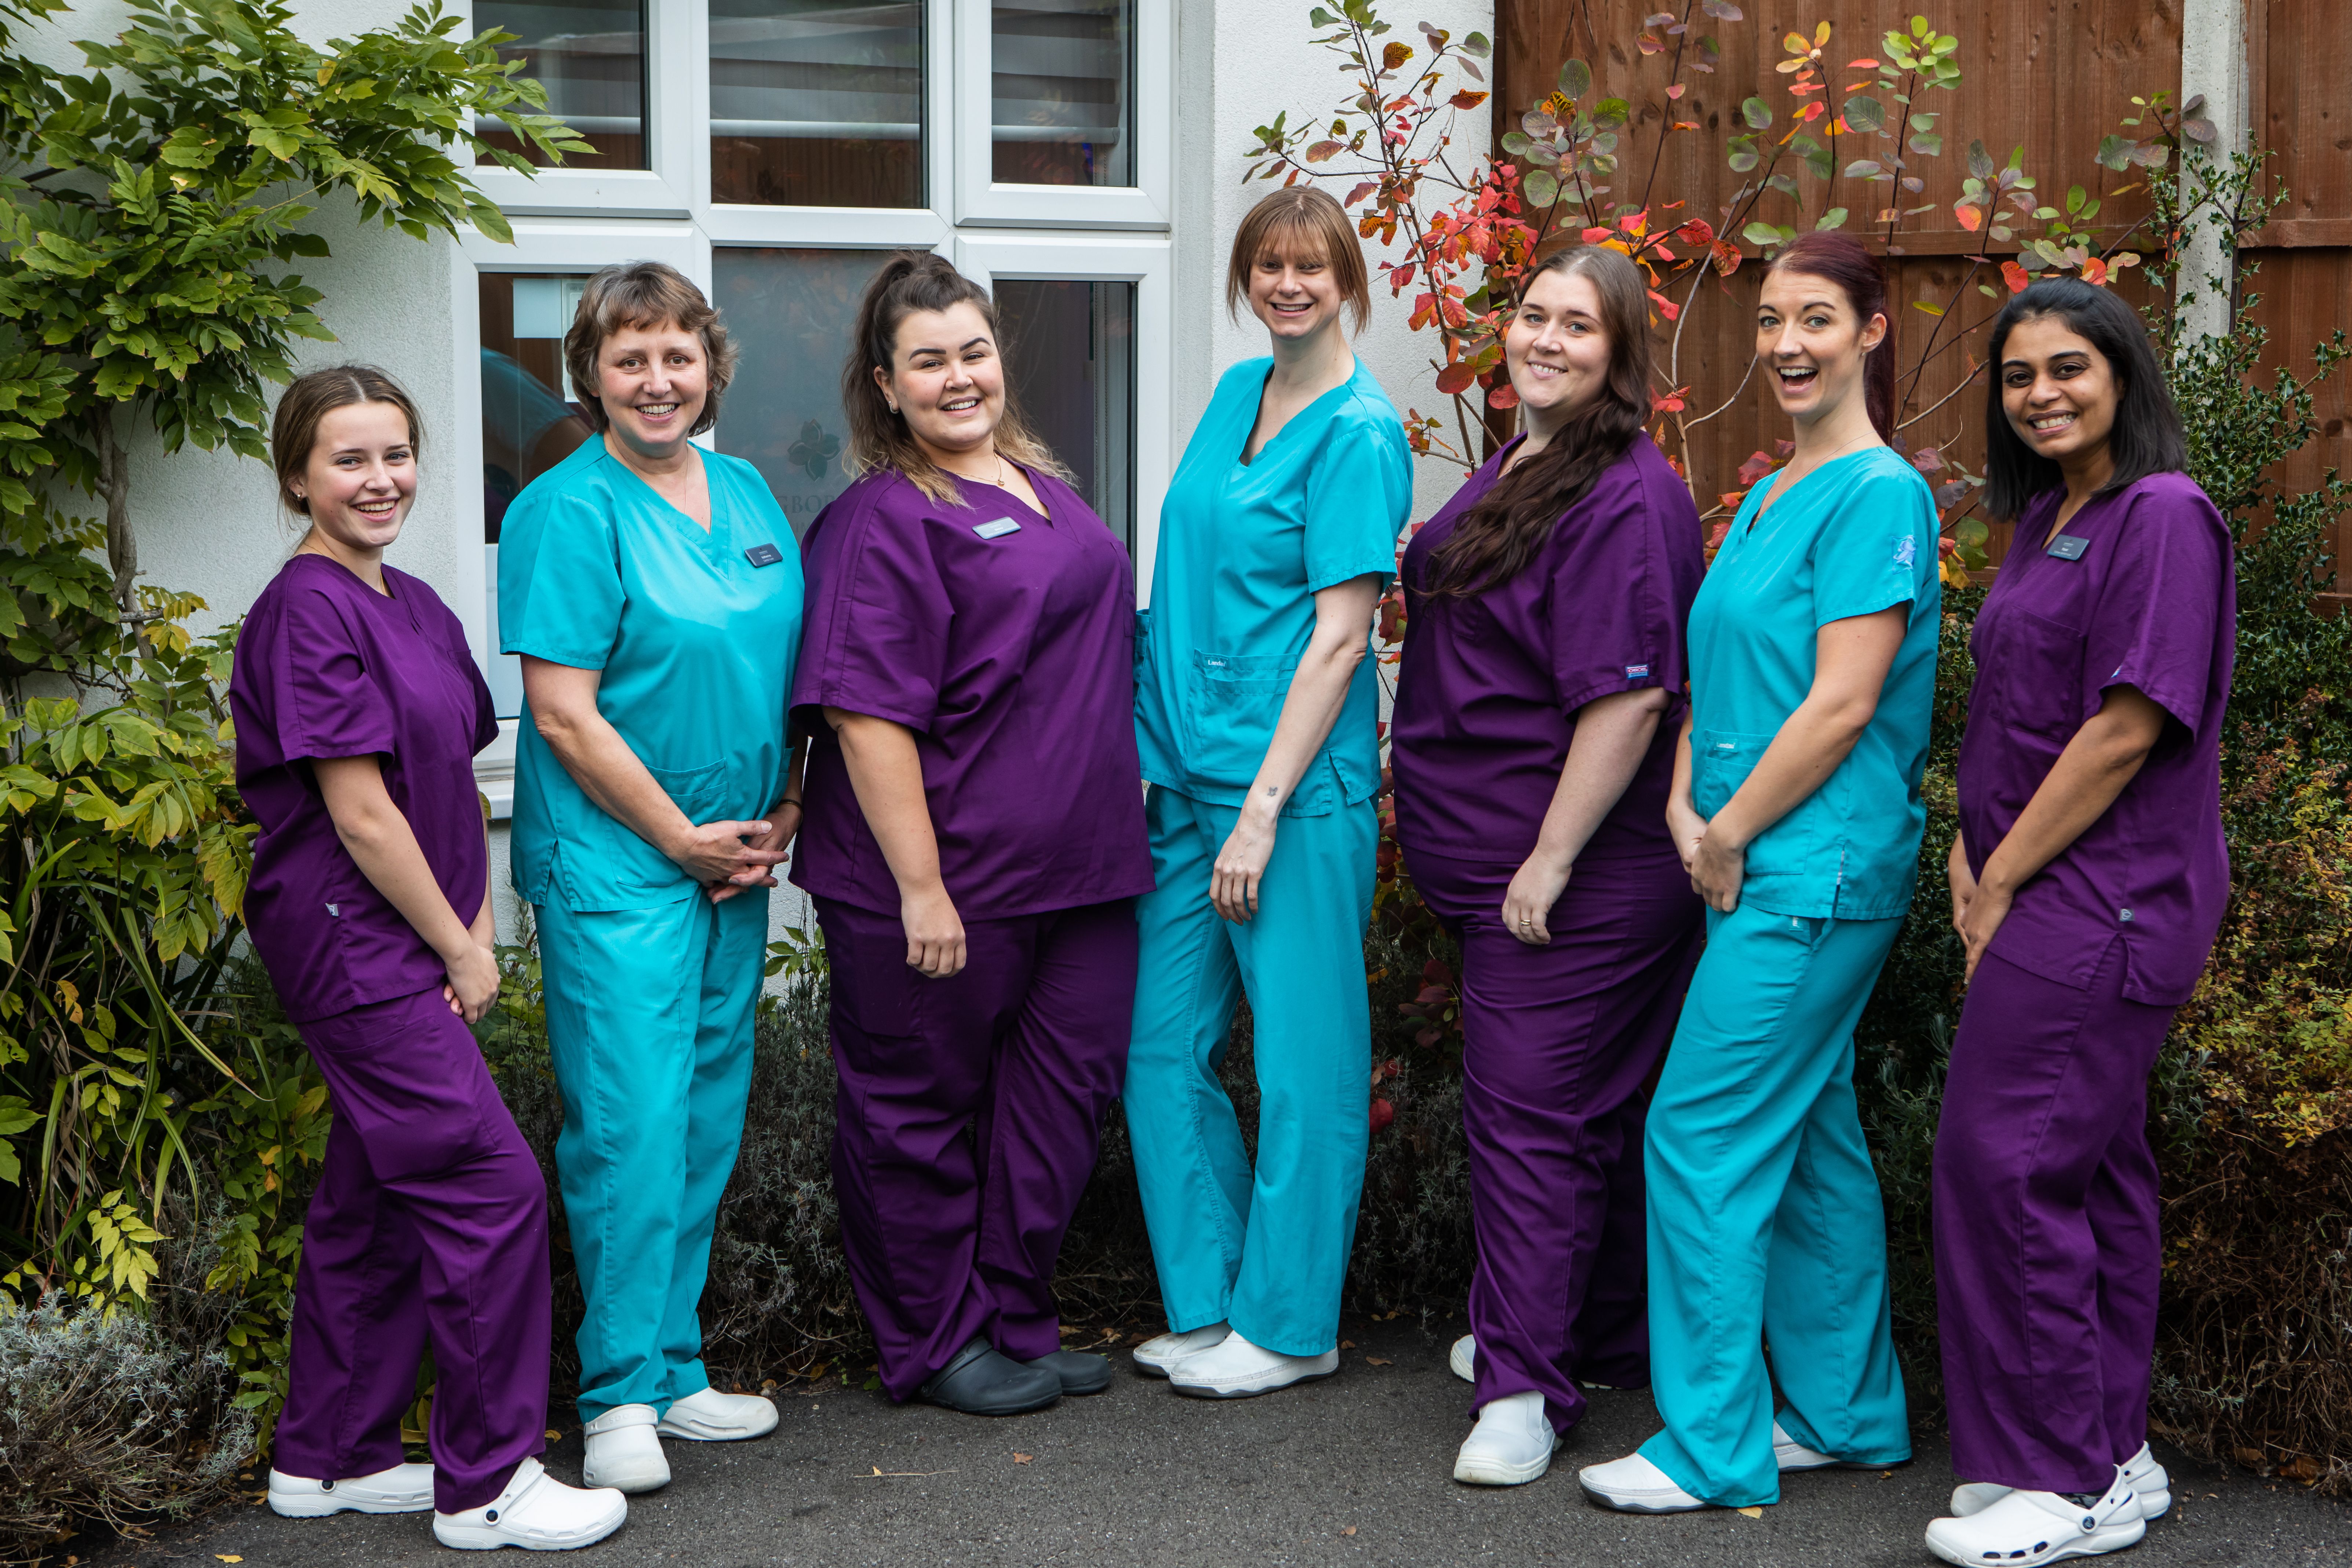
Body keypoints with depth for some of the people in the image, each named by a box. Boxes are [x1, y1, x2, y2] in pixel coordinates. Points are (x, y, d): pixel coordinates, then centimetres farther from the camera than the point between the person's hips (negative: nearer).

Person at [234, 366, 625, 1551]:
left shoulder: (416, 608, 13)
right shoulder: (309, 610, -14)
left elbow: (456, 783, 14)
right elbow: (358, 810, -17)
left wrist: (478, 934, 3)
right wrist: (457, 949, -11)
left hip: (406, 951, 9)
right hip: (350, 941, -9)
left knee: (374, 1203, 15)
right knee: (491, 1186, -9)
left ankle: (327, 1460, 26)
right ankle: (484, 1486, 0)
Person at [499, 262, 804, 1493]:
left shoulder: (748, 494, 11)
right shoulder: (570, 510, -10)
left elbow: (793, 668, 17)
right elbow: (564, 713, -14)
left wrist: (784, 817, 5)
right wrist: (683, 838, -12)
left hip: (739, 859, 7)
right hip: (615, 861, -7)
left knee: (707, 1116, 11)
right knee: (630, 1124, -8)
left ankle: (676, 1373, 21)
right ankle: (621, 1397, 1)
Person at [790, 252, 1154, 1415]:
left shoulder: (1037, 480, 12)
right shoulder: (883, 521, -14)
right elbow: (866, 716, -20)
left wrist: (1117, 813, 21)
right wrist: (920, 887, -22)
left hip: (1078, 867, 8)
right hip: (945, 877, -8)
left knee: (1064, 1087, 13)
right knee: (922, 1107, 6)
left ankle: (1017, 1322, 27)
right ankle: (934, 1346, 20)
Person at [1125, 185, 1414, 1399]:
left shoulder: (1359, 431, -10)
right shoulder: (1236, 393, 12)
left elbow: (1338, 637, -14)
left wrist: (1262, 810, -17)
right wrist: (1149, 752, 11)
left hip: (1297, 782, -7)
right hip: (1181, 773, 8)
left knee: (1302, 1059, 2)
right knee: (1164, 1045, 9)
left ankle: (1288, 1324, 14)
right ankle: (1208, 1304, 22)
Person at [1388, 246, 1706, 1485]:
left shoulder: (1626, 497, -18)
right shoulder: (1513, 471, 14)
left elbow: (1629, 694, -24)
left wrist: (1550, 857, -22)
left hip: (1576, 871, -10)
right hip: (1493, 858, 10)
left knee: (1530, 1111, -7)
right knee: (1595, 1109, 18)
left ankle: (1523, 1389, 0)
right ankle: (1605, 1341, 30)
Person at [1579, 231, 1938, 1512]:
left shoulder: (1878, 494, -13)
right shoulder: (1768, 499, 15)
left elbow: (1843, 704, -19)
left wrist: (1731, 834, -12)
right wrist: (1688, 808, 2)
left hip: (1813, 872, -9)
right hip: (1759, 867, 9)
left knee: (1704, 1140, -7)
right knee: (1810, 1140, 15)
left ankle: (1711, 1448, 1)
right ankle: (1847, 1412, 25)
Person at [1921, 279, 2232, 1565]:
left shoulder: (2163, 516, -14)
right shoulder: (2045, 520, 16)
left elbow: (2128, 728, -19)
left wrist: (2004, 882, -14)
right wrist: (1973, 857, 5)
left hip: (2103, 900, -9)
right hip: (2057, 894, 9)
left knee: (2002, 1160, -10)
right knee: (2094, 1167, 13)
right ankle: (2112, 1458, 21)